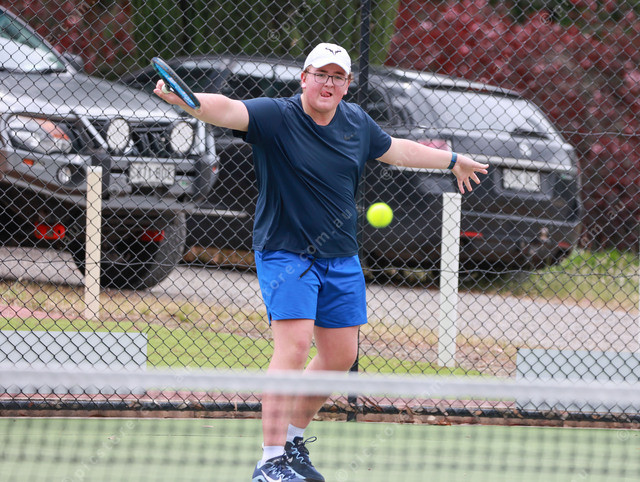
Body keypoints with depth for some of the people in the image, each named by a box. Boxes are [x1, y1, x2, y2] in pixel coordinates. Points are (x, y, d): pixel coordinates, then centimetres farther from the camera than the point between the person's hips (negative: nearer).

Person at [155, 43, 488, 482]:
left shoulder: (356, 122, 5)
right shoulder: (275, 116, -13)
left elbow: (394, 149, 24)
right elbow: (227, 110, -30)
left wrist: (451, 160, 37)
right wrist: (184, 99, -51)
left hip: (341, 260, 7)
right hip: (286, 253, -7)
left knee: (341, 355, 11)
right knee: (294, 344, -21)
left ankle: (295, 438, 30)